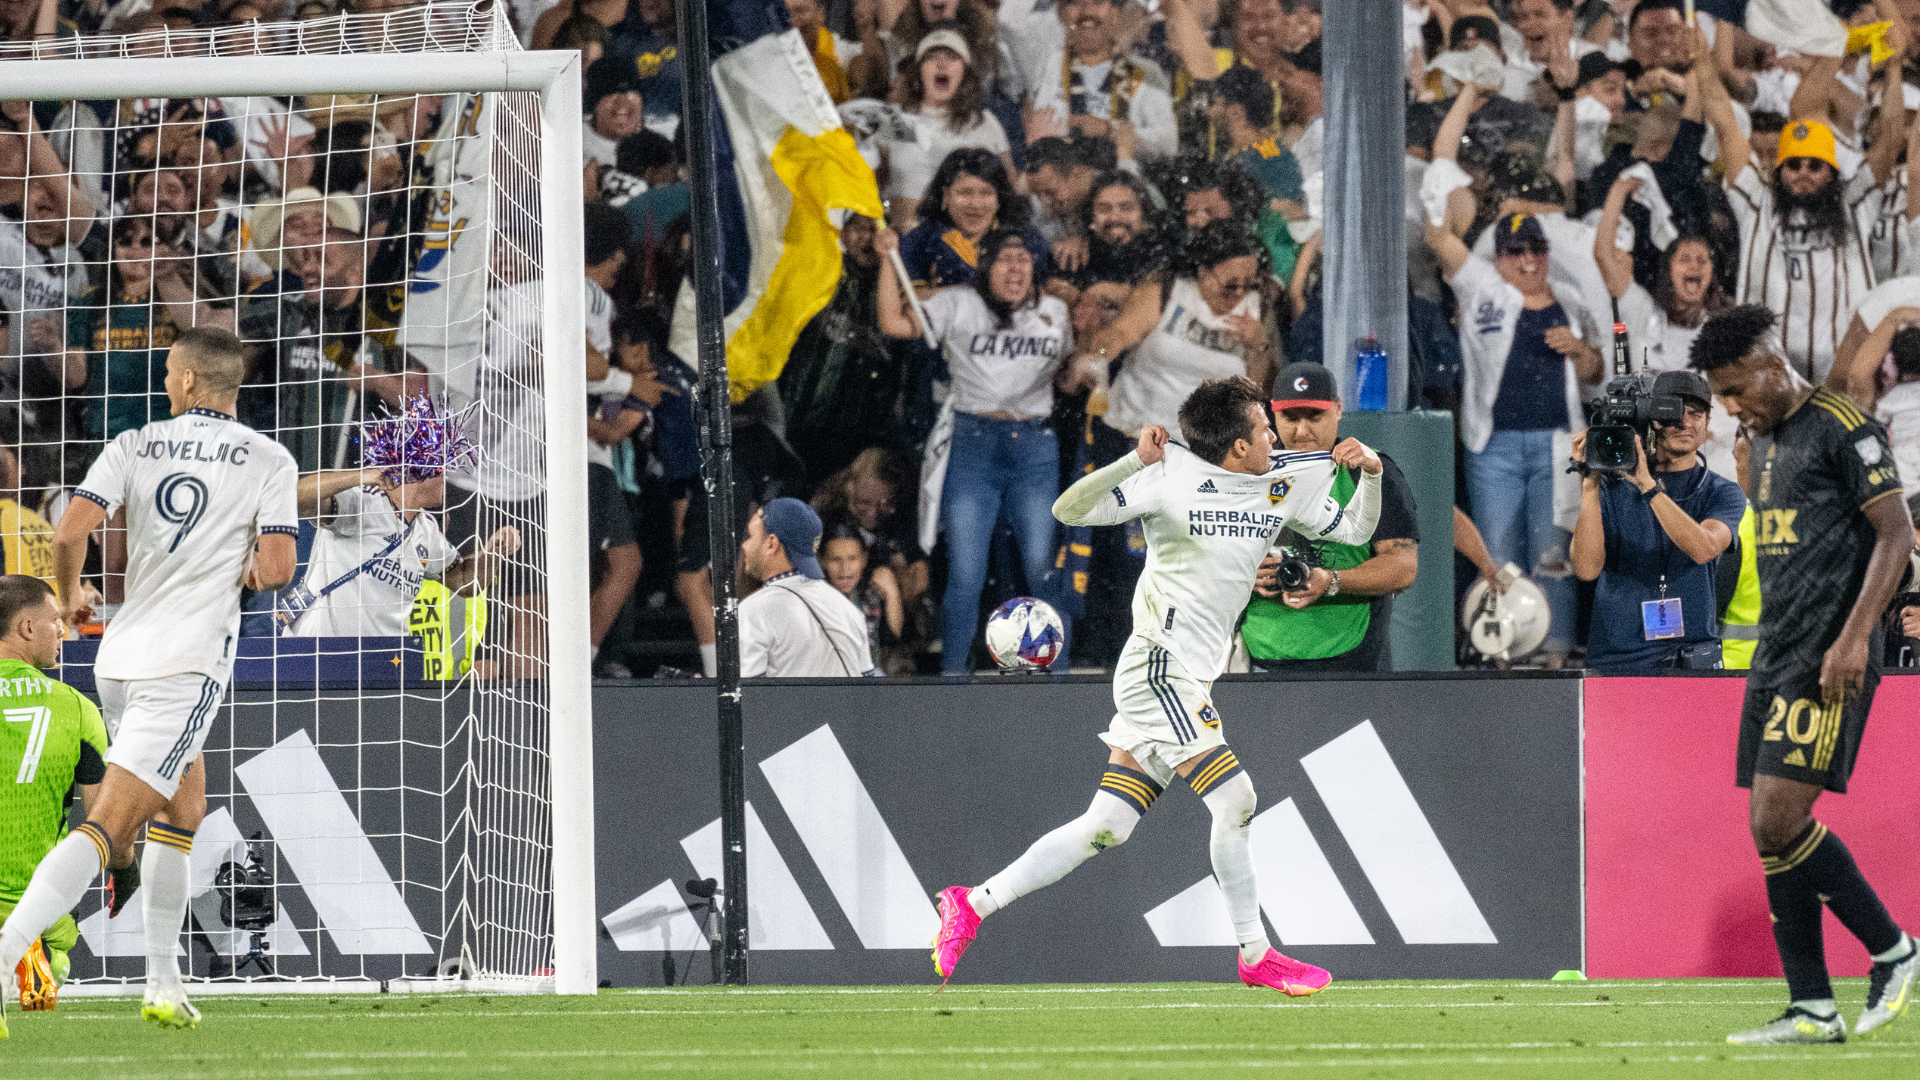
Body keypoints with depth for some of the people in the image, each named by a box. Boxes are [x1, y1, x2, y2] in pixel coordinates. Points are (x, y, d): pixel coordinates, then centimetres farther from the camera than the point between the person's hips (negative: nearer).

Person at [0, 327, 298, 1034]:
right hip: (190, 661, -5)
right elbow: (277, 569, -10)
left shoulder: (135, 447, 6)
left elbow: (70, 533, -6)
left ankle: (162, 981, 19)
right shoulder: (267, 460, 0)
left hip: (119, 656, 5)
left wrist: (70, 598, 14)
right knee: (107, 826, -12)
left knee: (182, 809, 23)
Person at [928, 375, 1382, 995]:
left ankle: (972, 904, 9)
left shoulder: (1285, 482, 9)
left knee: (1105, 828, 5)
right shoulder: (1172, 476, -11)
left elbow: (1355, 530, 18)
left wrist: (1369, 473, -2)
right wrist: (1134, 462, -28)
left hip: (1186, 684, 8)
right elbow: (1070, 509, -13)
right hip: (1160, 668, -8)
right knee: (1234, 802, -12)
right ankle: (1256, 956, -1)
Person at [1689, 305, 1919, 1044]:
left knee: (1779, 821, -17)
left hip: (1828, 663, -9)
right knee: (1772, 832, 4)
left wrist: (1854, 636, -20)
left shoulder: (1843, 429, -9)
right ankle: (1813, 1011, 6)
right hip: (1775, 661, 9)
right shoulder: (1769, 447, 18)